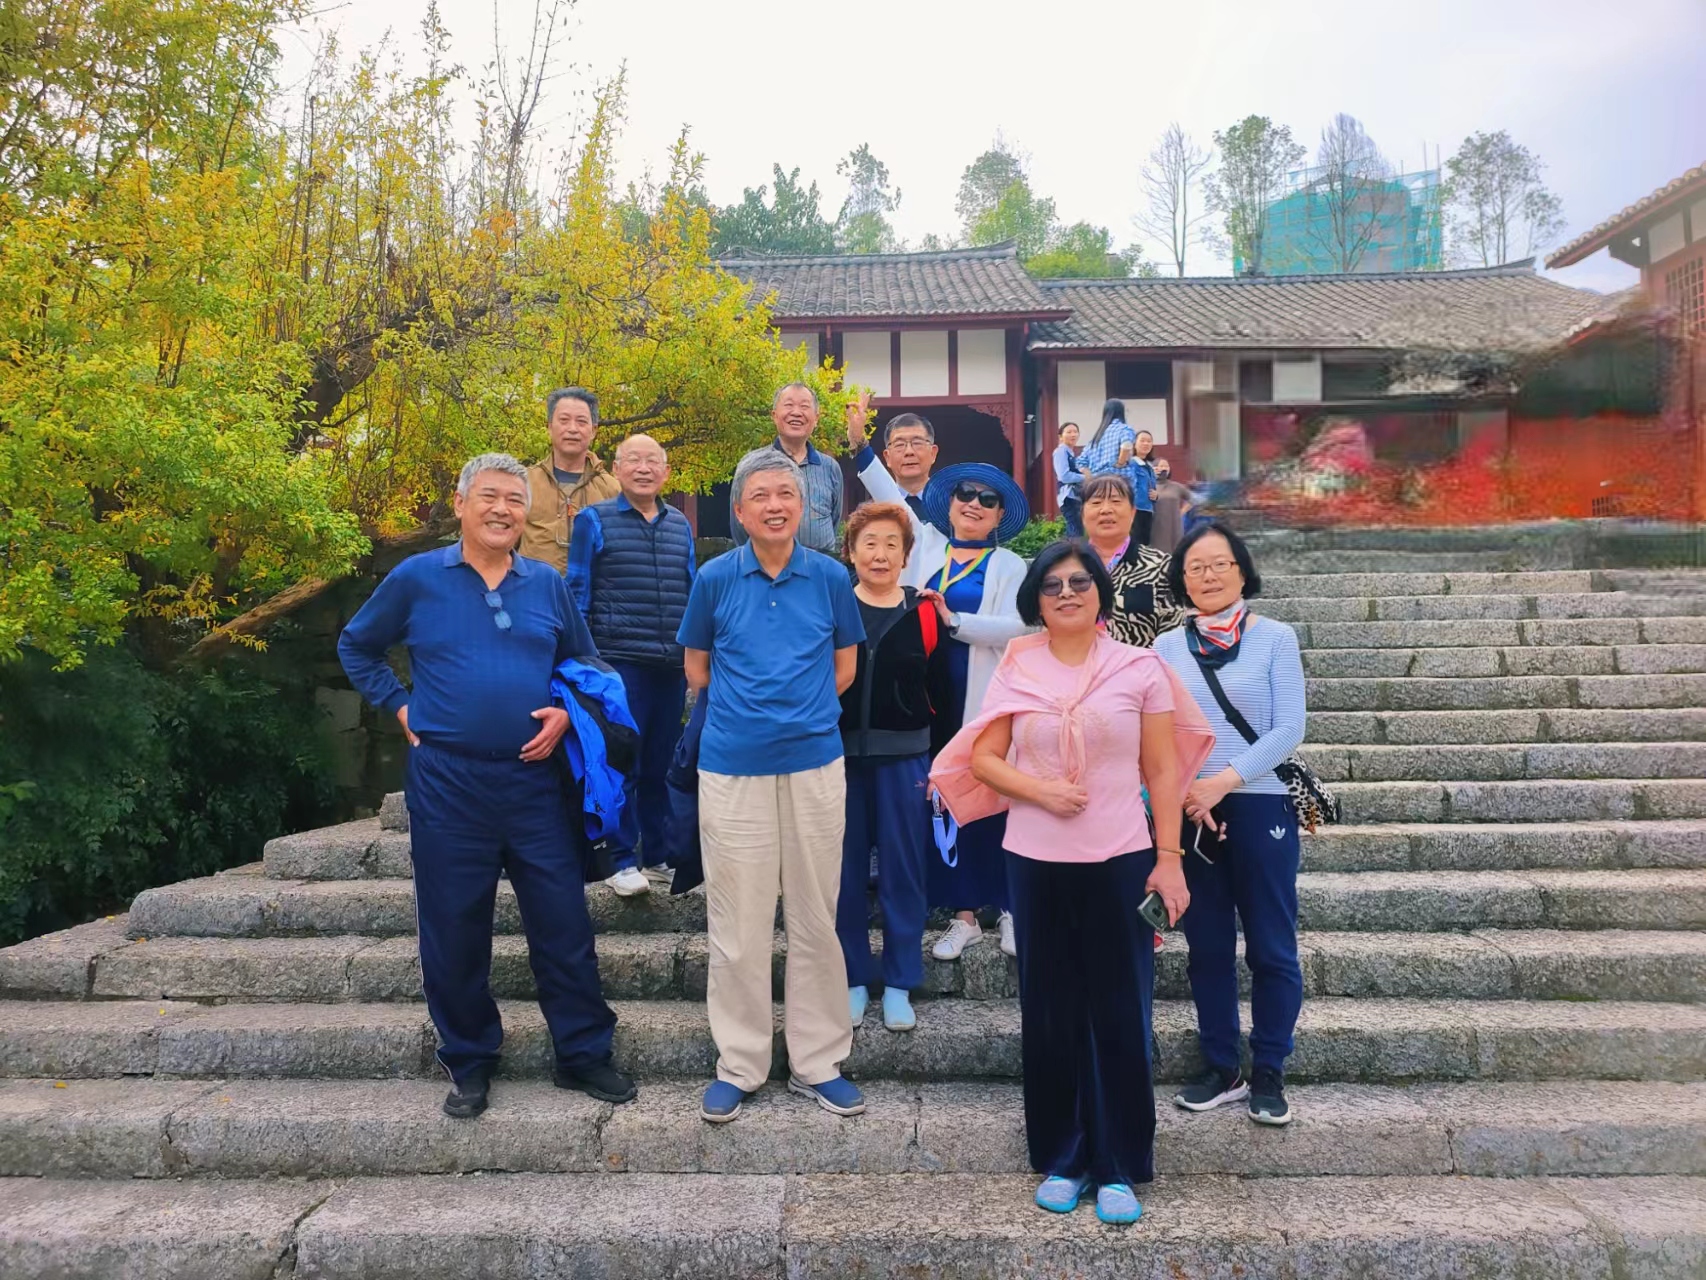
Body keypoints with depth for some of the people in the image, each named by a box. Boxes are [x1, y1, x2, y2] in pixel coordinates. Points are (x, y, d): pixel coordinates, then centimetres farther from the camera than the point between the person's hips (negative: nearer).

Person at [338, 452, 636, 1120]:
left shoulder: (547, 584, 7)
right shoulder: (417, 578, 2)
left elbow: (584, 661, 17)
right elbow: (356, 647, 14)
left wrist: (566, 712, -1)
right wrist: (399, 707, 3)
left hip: (535, 780, 1)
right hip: (447, 782, -1)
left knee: (564, 923, 4)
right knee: (454, 932, 8)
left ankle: (584, 1054, 19)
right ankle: (469, 1064, 25)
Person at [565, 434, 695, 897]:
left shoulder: (680, 525, 13)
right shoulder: (594, 521, 2)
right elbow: (577, 593, 2)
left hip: (672, 666, 4)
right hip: (618, 662, -4)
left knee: (662, 763, 10)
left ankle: (660, 852, 21)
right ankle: (622, 860, 6)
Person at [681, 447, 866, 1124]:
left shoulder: (830, 577, 1)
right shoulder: (715, 578, -1)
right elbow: (696, 668, 11)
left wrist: (798, 710, 8)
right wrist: (745, 710, 11)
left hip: (814, 762, 1)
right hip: (733, 765, -1)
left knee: (816, 919, 9)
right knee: (737, 923, 6)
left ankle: (817, 1061, 23)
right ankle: (738, 1064, 22)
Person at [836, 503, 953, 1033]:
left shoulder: (925, 615, 3)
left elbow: (940, 696, 5)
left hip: (904, 759, 0)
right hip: (840, 755, 0)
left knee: (902, 869, 6)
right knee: (846, 870, 7)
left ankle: (899, 984, 19)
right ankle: (854, 980, 21)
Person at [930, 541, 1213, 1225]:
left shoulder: (1140, 668, 1)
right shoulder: (1015, 669, 5)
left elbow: (1162, 771, 2)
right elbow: (983, 758, 4)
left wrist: (1169, 859, -4)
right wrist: (1038, 790, -13)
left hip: (1120, 860, -1)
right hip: (1036, 860, 2)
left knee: (1120, 1014, 4)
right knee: (1049, 1013, 9)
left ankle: (1120, 1168, 19)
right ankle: (1061, 1159, 25)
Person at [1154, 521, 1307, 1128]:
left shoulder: (1275, 638, -1)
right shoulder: (1167, 647, 6)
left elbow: (1288, 727, -7)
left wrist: (1223, 781, -15)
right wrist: (1184, 790, -12)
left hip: (1260, 806, -2)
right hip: (1188, 812, 3)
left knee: (1271, 947, 5)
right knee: (1207, 947, 11)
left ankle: (1268, 1074, 20)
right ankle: (1222, 1070, 24)